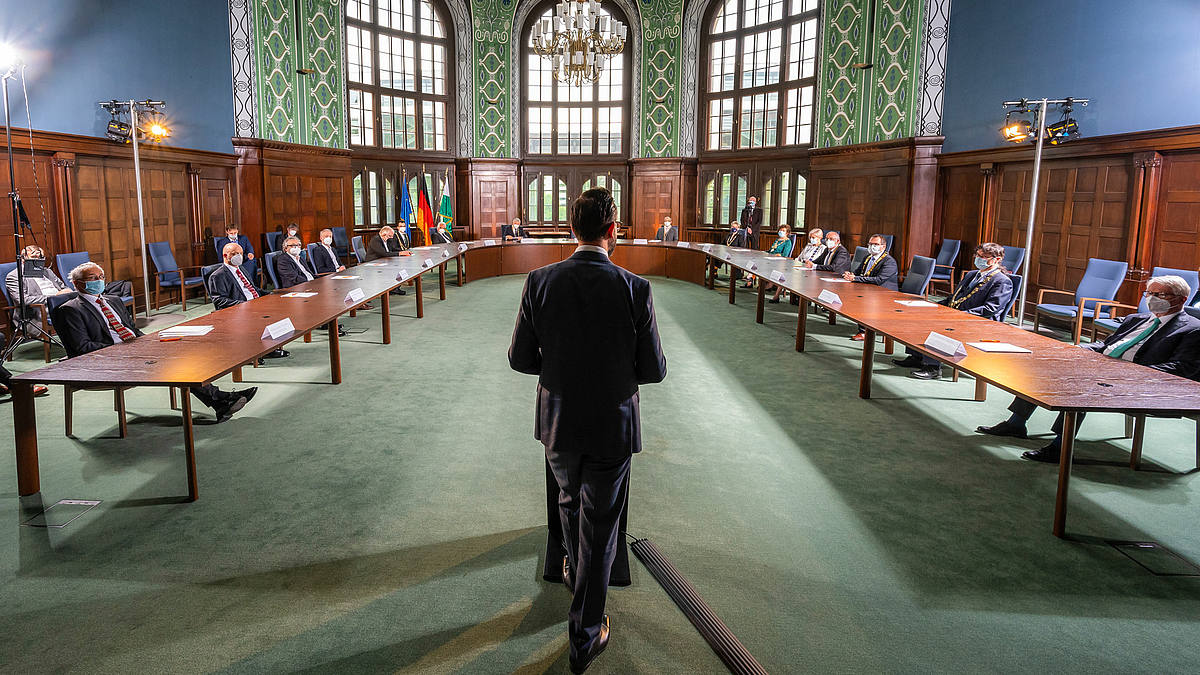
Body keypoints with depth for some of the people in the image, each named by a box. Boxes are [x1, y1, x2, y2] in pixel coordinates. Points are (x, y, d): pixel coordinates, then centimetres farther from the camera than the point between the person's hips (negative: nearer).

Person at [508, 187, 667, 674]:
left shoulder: (540, 282, -12)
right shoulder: (635, 289, -18)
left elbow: (520, 359, -5)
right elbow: (653, 370, -12)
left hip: (558, 422, 3)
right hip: (612, 427, -3)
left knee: (570, 502, 29)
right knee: (600, 526, 11)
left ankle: (576, 574, 54)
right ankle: (585, 636, 24)